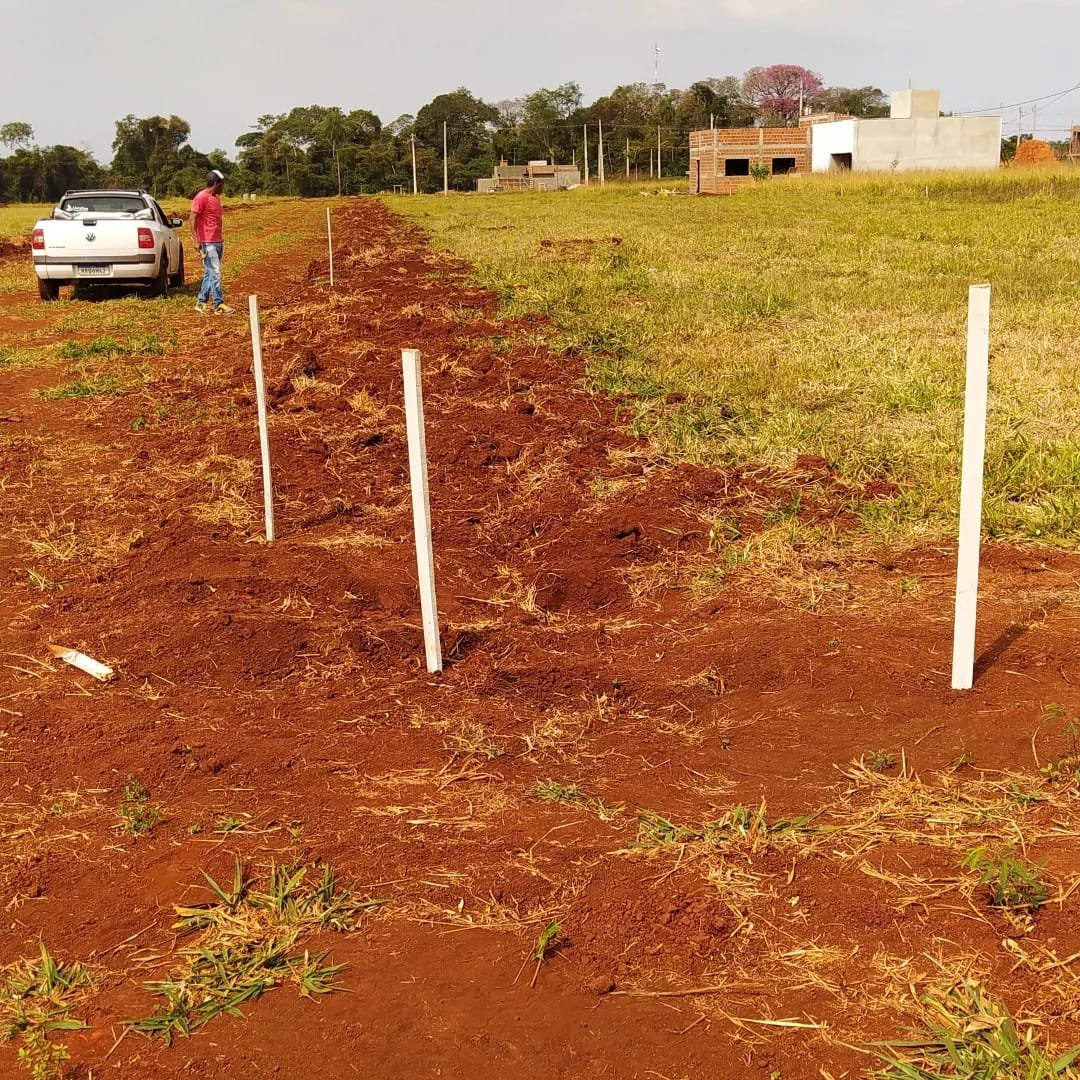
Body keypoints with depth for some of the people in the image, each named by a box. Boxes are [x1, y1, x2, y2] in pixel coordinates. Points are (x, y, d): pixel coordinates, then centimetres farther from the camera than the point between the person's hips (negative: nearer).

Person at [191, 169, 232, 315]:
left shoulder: (216, 197, 16)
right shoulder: (201, 197, -11)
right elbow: (193, 219, -14)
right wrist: (196, 241, -19)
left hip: (217, 242, 9)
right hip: (207, 243, -9)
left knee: (209, 273, 10)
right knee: (215, 273, -9)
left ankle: (201, 302, 15)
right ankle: (218, 304, -8)